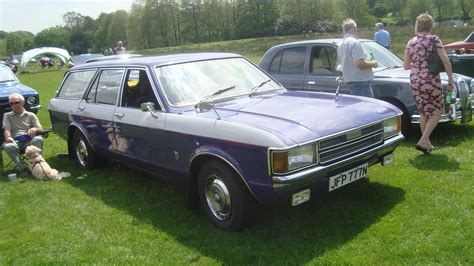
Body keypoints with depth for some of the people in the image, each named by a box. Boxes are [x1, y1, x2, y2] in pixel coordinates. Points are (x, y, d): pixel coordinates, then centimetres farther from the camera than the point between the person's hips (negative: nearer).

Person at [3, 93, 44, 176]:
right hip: (15, 141, 0)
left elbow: (41, 130, 12)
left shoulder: (31, 115, 19)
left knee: (38, 139, -34)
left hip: (29, 141, 0)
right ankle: (22, 169, -27)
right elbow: (7, 130, 5)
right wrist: (8, 137, -20)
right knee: (8, 146, -36)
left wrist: (35, 129, -15)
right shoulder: (7, 116, 20)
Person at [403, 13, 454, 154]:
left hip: (415, 81, 5)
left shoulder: (410, 42, 4)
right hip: (431, 81, -4)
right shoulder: (434, 39, -7)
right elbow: (446, 61, -11)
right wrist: (450, 80, -3)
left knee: (424, 113, 18)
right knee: (437, 112, 10)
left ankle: (427, 144, 24)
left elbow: (406, 66, 9)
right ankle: (423, 141, -1)